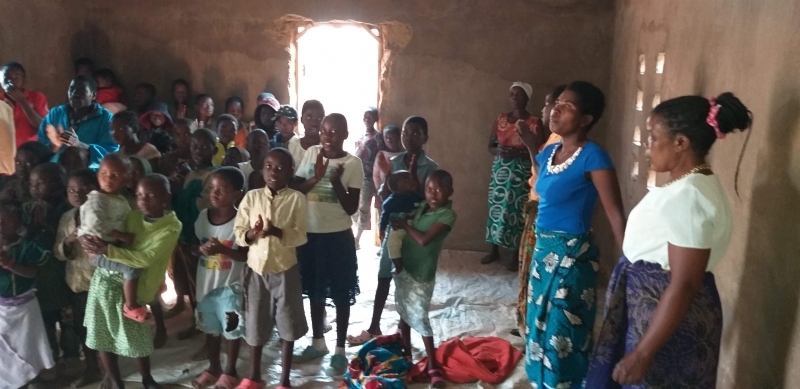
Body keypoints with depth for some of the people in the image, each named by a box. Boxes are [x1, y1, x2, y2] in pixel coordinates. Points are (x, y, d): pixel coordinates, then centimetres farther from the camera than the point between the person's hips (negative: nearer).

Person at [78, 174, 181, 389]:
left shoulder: (171, 226, -13)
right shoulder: (132, 216, 4)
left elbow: (145, 258, -22)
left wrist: (107, 250, -25)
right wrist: (93, 242, -10)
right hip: (104, 278, 5)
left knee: (137, 339, 3)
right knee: (102, 335, 12)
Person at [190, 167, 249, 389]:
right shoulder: (203, 216, -2)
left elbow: (247, 254, -18)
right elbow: (194, 245, 7)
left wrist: (222, 250, -31)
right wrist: (201, 249, -15)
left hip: (231, 285, -5)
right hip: (206, 283, 5)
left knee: (232, 329, 8)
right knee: (210, 328, 19)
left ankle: (230, 370, 27)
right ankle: (213, 367, 37)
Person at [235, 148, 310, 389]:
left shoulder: (297, 199, -6)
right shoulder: (251, 197, 0)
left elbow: (300, 236, -11)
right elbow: (239, 234, 0)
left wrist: (277, 232, -27)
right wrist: (253, 232, -21)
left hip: (285, 269, -2)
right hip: (256, 269, 2)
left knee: (287, 325, 7)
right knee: (255, 323, 12)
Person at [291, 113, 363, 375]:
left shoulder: (353, 163, -9)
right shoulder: (311, 153, 2)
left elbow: (351, 208, -11)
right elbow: (294, 189, -1)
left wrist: (335, 181, -23)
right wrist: (316, 177, -17)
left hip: (338, 235, -4)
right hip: (309, 232, 4)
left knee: (341, 293, 7)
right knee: (315, 290, 17)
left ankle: (340, 349, 21)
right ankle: (318, 341, 34)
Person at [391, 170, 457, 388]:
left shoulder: (448, 215, -17)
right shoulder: (422, 208, 5)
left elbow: (424, 240, -25)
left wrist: (405, 225, -12)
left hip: (421, 274, -7)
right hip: (403, 267, 7)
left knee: (419, 318, -4)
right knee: (404, 313, 17)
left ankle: (433, 367, 6)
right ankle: (406, 353, 35)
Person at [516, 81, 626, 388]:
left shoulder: (593, 156, -18)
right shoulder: (550, 152, 6)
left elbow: (616, 214, -21)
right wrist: (532, 148, 18)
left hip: (572, 255, -8)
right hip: (544, 251, 8)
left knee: (561, 337, 4)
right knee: (541, 328, 21)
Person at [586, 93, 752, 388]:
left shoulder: (688, 197, -25)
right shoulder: (692, 184, 7)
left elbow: (683, 286, -27)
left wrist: (642, 353, -24)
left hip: (670, 323, -9)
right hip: (656, 311, 9)